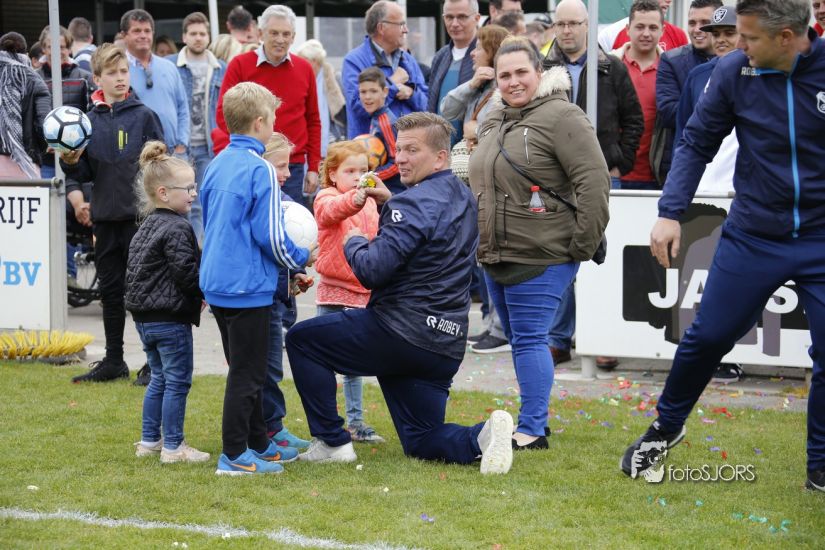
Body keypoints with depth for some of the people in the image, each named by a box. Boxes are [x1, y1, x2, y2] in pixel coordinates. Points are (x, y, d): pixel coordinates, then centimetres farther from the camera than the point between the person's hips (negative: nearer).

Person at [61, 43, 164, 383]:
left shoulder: (143, 116, -3)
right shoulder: (89, 120, 6)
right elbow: (84, 172, 8)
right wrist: (70, 162, -13)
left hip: (140, 215, -4)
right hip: (105, 215, 4)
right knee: (110, 291, 12)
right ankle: (113, 361, 22)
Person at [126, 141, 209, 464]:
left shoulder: (146, 227, 13)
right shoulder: (177, 229, -17)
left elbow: (132, 269, 19)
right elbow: (186, 272, -20)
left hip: (144, 316, 9)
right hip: (170, 317, -9)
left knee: (159, 379, 19)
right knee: (177, 380, -1)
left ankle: (149, 440, 24)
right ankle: (173, 447, 2)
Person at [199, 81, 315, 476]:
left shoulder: (216, 165, 9)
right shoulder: (260, 169, -15)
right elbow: (270, 236, -17)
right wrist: (303, 259, 0)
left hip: (217, 281, 8)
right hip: (248, 286, -8)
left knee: (246, 369, 18)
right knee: (246, 373, -1)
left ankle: (257, 443, 27)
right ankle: (234, 456, 1)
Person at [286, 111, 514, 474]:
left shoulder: (414, 202, -17)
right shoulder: (463, 197, 12)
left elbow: (372, 271, -21)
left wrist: (354, 242, -1)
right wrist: (388, 206, 13)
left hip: (399, 332, -9)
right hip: (446, 344, 9)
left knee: (301, 339, 9)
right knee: (422, 442, 18)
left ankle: (332, 442, 7)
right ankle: (481, 437, -9)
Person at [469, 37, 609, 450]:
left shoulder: (560, 117, -12)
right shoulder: (493, 123, 16)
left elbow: (594, 180, -17)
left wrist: (583, 244, -16)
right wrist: (479, 240, 23)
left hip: (540, 259, -9)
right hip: (494, 258, 9)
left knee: (529, 340, -10)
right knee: (518, 341, 13)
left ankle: (533, 429, -6)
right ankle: (531, 424, 22)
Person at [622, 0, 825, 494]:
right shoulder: (734, 72, -11)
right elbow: (697, 143, 0)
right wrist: (670, 212, -9)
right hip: (753, 235, 1)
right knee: (707, 338, 9)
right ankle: (666, 429, 33)